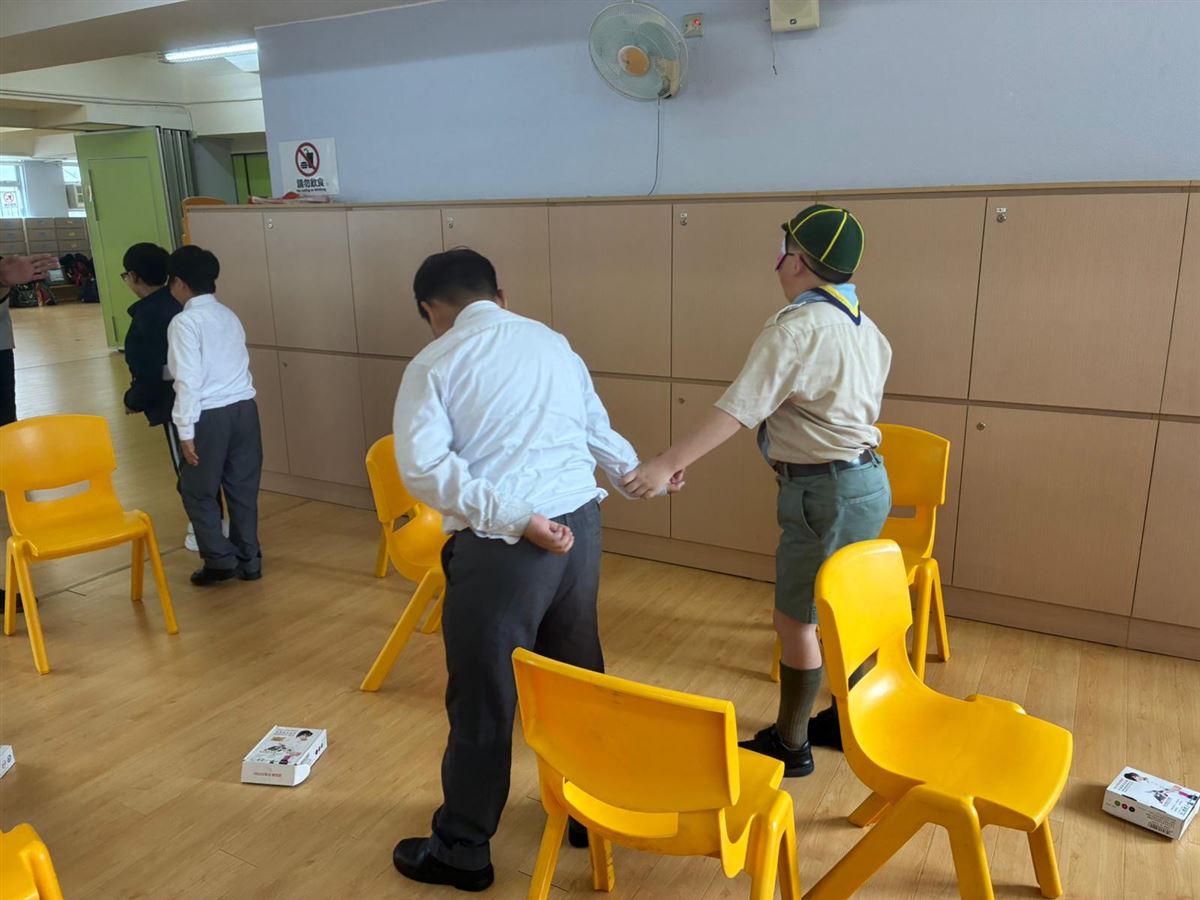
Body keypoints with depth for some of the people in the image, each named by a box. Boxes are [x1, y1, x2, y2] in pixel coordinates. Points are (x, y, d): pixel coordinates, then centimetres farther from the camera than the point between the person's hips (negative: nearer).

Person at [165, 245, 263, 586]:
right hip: (244, 407, 7)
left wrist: (186, 431, -11)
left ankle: (220, 560, 10)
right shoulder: (229, 316, 12)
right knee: (243, 487, 12)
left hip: (210, 414, -6)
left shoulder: (184, 322, -9)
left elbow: (189, 381, -15)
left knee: (197, 491, 9)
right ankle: (249, 560, 19)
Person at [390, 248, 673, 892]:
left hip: (501, 545, -5)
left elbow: (423, 467, -16)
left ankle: (462, 850, 27)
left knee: (483, 699, 9)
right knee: (579, 675, 21)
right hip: (579, 525, 6)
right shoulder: (553, 342, 12)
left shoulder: (435, 363, -3)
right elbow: (599, 431, 21)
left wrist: (516, 518, -18)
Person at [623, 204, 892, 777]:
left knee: (796, 621, 4)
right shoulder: (863, 328, 10)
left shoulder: (796, 327, -18)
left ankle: (790, 745, 19)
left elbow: (739, 409, -26)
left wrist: (668, 464, -28)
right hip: (865, 481, 9)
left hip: (828, 493, -9)